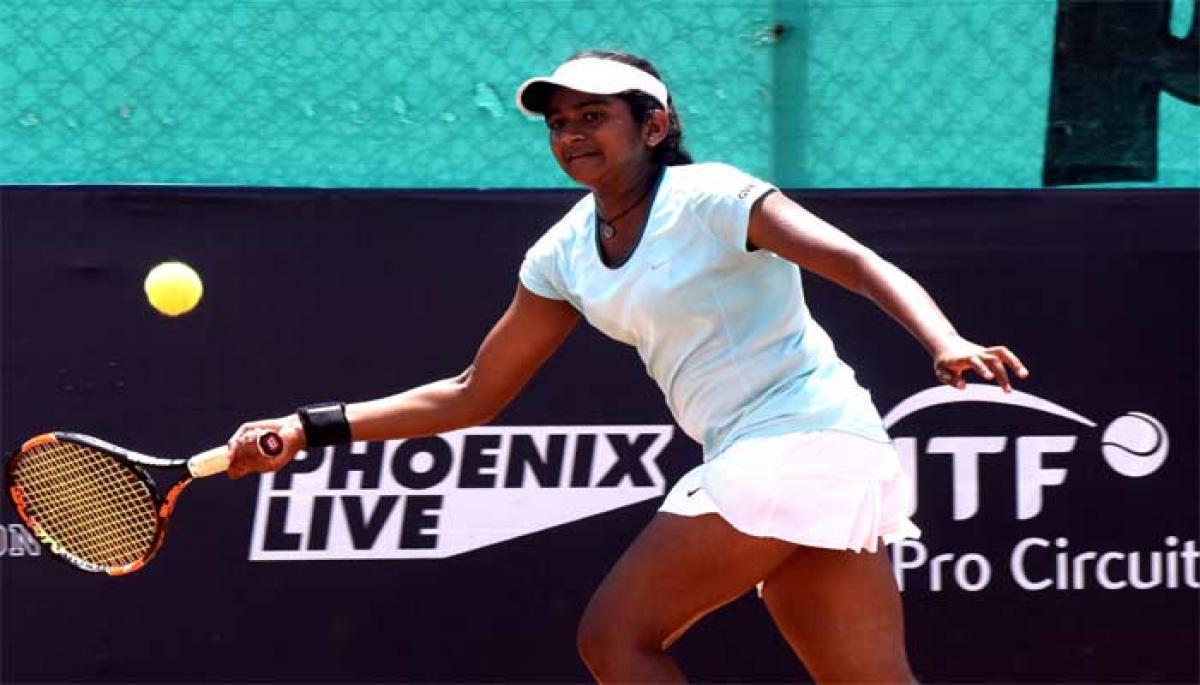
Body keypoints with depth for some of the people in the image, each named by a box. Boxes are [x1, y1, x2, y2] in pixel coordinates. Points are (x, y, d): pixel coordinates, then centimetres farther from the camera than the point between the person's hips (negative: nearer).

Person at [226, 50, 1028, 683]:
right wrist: (310, 428, 8)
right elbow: (475, 394, 16)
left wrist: (948, 345, -36)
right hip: (748, 459, 7)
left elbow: (870, 268, -17)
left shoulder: (710, 199, -10)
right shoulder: (565, 254, 11)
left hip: (800, 438, -7)